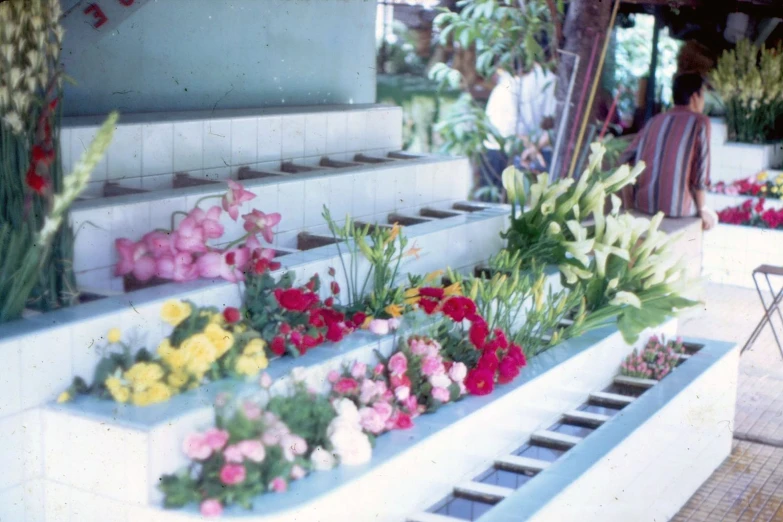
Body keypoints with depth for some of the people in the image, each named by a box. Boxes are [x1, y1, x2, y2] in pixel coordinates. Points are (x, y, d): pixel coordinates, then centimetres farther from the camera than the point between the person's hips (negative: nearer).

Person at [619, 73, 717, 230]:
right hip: (677, 207, -5)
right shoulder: (700, 121, -2)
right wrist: (702, 209, 1)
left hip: (643, 205, 5)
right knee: (711, 217, 29)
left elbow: (626, 161, 7)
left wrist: (629, 206, 12)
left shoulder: (655, 121, 13)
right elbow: (700, 169, -10)